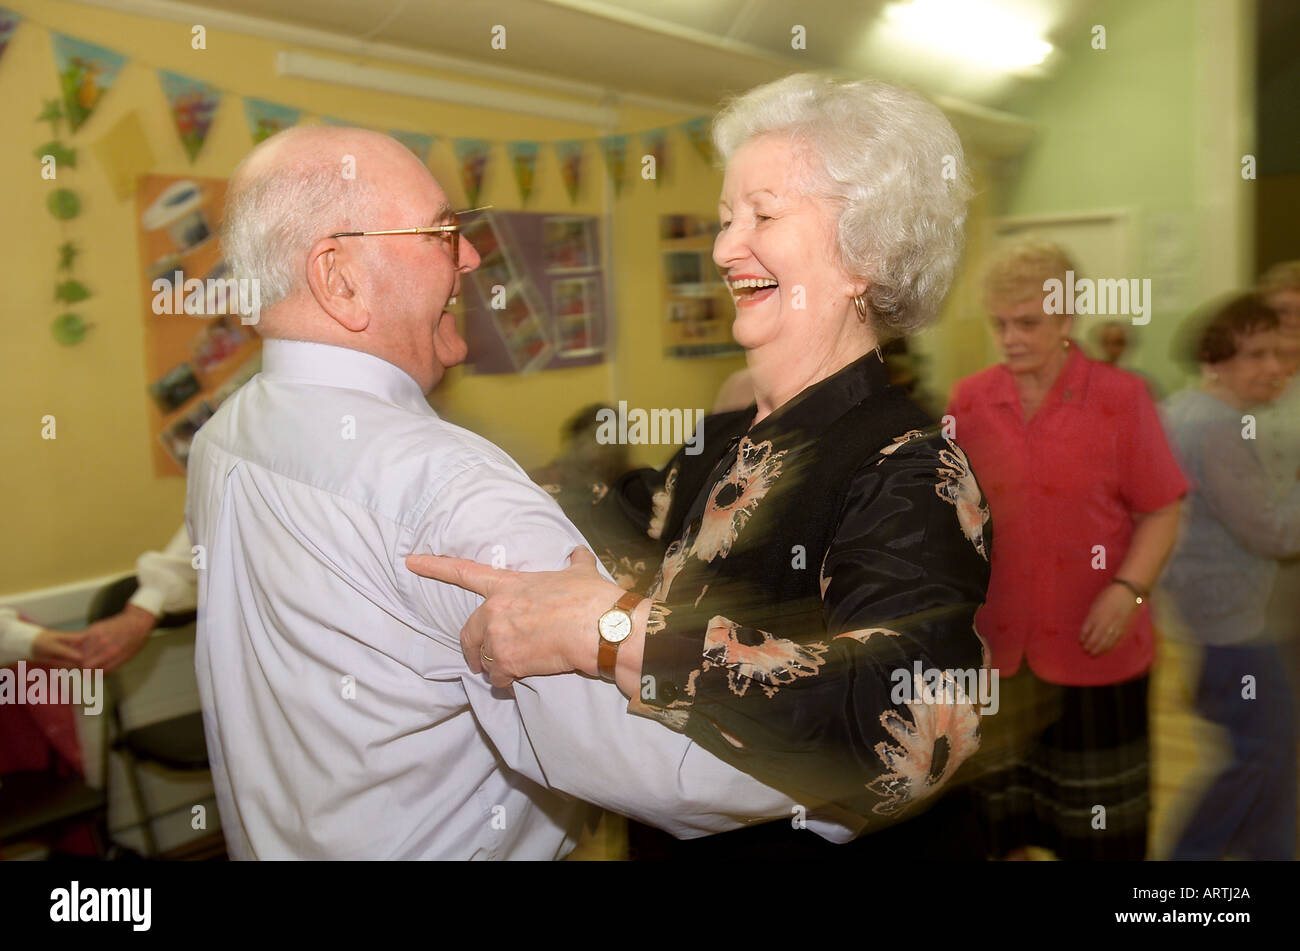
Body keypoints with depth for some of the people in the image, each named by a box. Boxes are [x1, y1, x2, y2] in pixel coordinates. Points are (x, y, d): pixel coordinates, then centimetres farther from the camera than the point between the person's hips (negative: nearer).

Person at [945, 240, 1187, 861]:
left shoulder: (1120, 398, -4)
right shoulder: (968, 402, 2)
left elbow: (1159, 511, -2)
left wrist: (1127, 589, -16)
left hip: (1093, 649, -2)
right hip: (995, 649, 2)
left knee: (1100, 828, 10)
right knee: (1002, 815, 14)